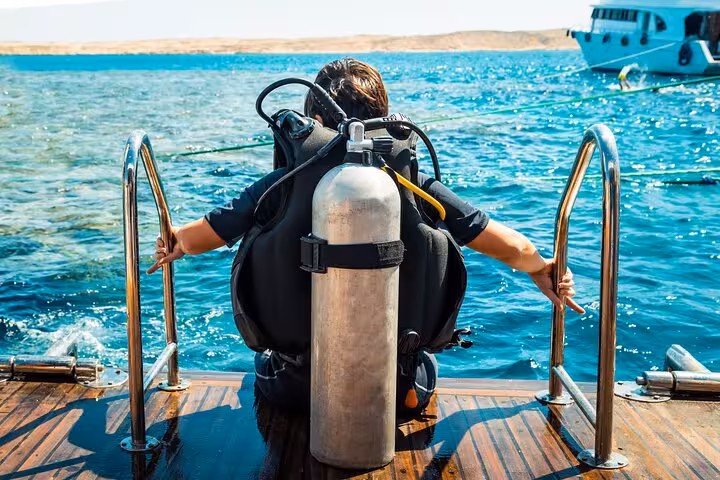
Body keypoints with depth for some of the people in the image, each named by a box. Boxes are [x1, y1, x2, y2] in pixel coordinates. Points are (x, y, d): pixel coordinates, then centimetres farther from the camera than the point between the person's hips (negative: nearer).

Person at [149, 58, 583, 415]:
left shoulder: (282, 183, -11)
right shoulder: (416, 183, -11)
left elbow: (198, 236, 1)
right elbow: (508, 246, -2)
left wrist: (174, 243, 25)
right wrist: (541, 270, 20)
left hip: (292, 388, 2)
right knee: (422, 364, 36)